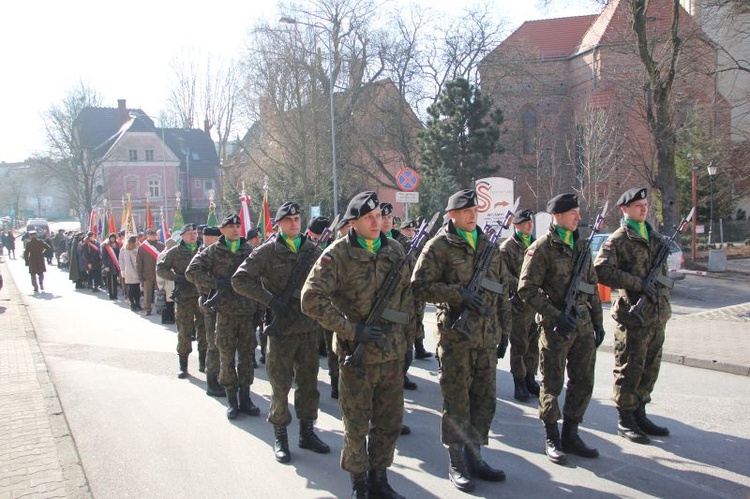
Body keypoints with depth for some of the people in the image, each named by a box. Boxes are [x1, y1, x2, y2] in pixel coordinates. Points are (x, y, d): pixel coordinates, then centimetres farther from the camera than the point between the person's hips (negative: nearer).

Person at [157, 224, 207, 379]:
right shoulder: (175, 252, 3)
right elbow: (160, 269, 5)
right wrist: (177, 277, -10)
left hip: (203, 295, 2)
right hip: (184, 297, -2)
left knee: (205, 330, 6)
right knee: (184, 331, 2)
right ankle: (183, 365, 13)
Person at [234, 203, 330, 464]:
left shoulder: (313, 250, 8)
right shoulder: (268, 251, -4)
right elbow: (239, 280, -8)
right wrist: (270, 300, -15)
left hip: (310, 328, 4)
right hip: (281, 328, -4)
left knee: (309, 382, 11)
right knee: (281, 385, 5)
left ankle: (307, 432, 25)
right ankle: (280, 436, 19)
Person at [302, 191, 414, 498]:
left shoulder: (395, 251, 5)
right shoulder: (337, 255, -11)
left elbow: (407, 296, 15)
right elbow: (311, 300, -19)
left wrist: (408, 336, 12)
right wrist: (352, 330, -19)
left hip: (393, 354, 5)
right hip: (357, 355, -4)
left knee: (390, 422, 14)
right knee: (357, 425, 9)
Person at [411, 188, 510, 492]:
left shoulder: (488, 245, 13)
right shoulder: (439, 246, -5)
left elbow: (502, 289, 18)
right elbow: (419, 286, -11)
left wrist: (504, 328, 14)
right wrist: (459, 293, -20)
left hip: (487, 335, 6)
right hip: (455, 334, -6)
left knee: (485, 399, 11)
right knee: (457, 401, 2)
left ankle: (474, 456, 26)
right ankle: (456, 464, 15)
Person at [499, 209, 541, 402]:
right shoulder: (507, 248, -5)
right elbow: (505, 277, -12)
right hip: (519, 304, -6)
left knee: (534, 344, 12)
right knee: (519, 346, 1)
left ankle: (530, 378, 25)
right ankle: (519, 383, 11)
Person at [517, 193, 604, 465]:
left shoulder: (580, 244, 11)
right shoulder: (541, 248, -10)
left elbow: (591, 285, 18)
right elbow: (527, 289, -14)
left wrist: (597, 320, 14)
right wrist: (556, 316, -18)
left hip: (583, 325, 7)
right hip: (556, 327, -6)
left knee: (583, 382, 10)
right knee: (552, 384, 4)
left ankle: (570, 434, 24)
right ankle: (551, 438, 19)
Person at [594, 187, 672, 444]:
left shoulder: (655, 237, 15)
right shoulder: (619, 239, -8)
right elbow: (601, 270, -21)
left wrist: (661, 292, 14)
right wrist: (638, 283, -21)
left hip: (657, 315, 7)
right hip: (633, 316, -7)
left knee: (650, 369, 14)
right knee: (629, 370, 1)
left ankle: (639, 415, 26)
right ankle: (625, 420, 13)